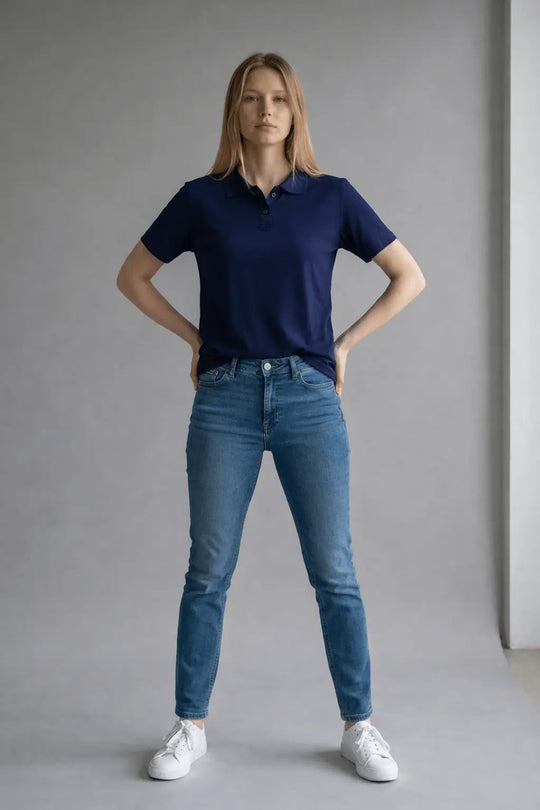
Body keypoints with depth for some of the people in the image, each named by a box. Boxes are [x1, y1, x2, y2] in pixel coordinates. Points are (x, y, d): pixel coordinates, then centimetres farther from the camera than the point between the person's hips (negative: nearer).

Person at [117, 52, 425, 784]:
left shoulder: (332, 196, 3)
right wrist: (194, 338, 7)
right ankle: (190, 726, 19)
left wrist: (346, 344, 4)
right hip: (225, 399, 0)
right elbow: (133, 276, 14)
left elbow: (409, 276, 9)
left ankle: (359, 726, 17)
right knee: (209, 571, 5)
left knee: (334, 572, 3)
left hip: (308, 396, 0)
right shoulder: (201, 198, 3)